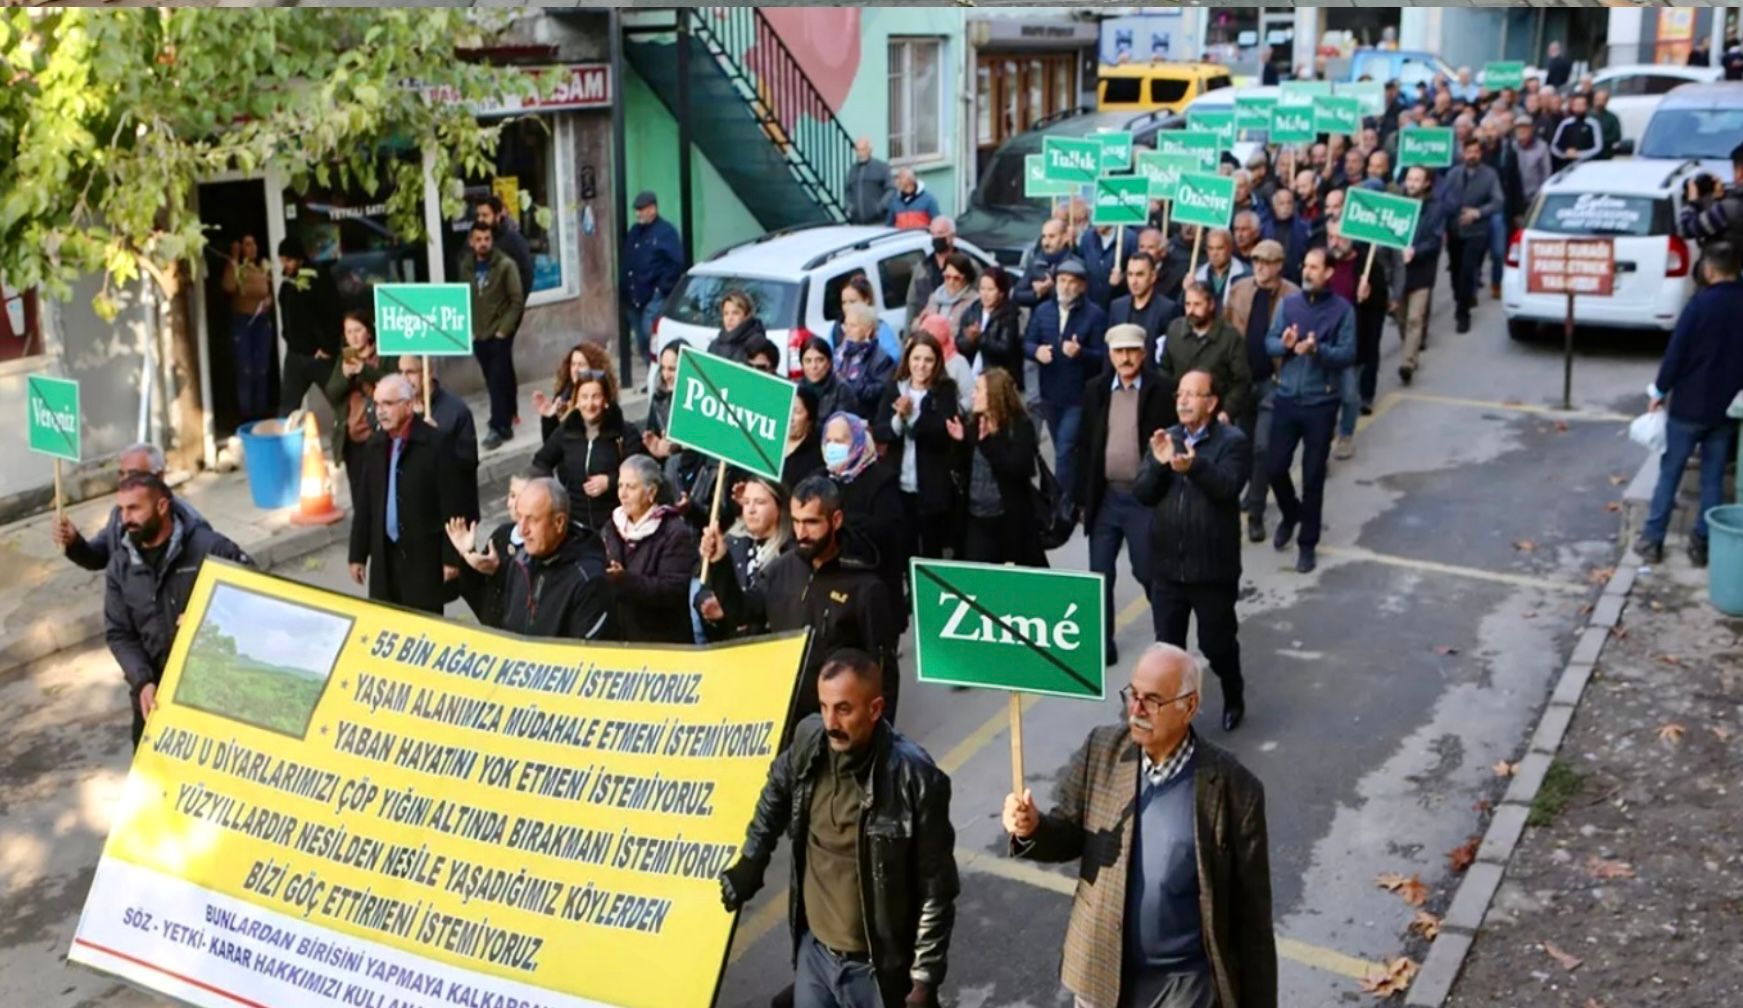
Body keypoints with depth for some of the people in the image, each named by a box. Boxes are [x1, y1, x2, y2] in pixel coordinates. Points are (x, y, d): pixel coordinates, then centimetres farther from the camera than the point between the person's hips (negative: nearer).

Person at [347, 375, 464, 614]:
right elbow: (364, 504, 11)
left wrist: (451, 557, -11)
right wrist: (358, 554, 10)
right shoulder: (374, 446, 7)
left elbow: (451, 505, -11)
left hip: (424, 554, -5)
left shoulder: (435, 444, -11)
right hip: (384, 554, 5)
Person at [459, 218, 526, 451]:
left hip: (500, 334, -4)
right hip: (478, 335, 4)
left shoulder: (505, 265, -8)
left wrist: (504, 329, -11)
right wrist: (468, 328, 6)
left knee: (498, 381, -7)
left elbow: (517, 301, -8)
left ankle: (498, 427, -4)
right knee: (493, 380, 11)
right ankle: (505, 418, 26)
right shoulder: (465, 267, 5)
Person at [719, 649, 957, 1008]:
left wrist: (925, 978, -15)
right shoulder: (809, 743, -9)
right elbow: (777, 793, 15)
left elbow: (936, 889, -17)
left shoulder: (914, 776, -24)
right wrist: (750, 862, 17)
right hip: (813, 951, 5)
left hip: (878, 966, -5)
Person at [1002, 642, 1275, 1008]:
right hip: (1102, 971, 4)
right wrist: (1033, 828, -22)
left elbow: (1251, 908, -11)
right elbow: (1071, 833, 1)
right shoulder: (1100, 751, -10)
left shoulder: (1233, 789, -19)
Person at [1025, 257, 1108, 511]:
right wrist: (1036, 351, -18)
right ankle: (1073, 497, 33)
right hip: (1050, 393, 5)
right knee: (1064, 450, 18)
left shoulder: (1095, 314, -9)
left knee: (1064, 451, -12)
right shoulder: (1042, 310, 6)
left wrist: (1080, 352, -30)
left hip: (1079, 396, -5)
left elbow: (1103, 356, -12)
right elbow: (1026, 343, 4)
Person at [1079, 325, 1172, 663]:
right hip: (1105, 497, 4)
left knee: (1148, 573, 5)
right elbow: (1087, 446, 8)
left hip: (1145, 498, -4)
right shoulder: (1095, 390, 5)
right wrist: (1084, 497, 8)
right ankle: (1102, 646, 20)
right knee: (1100, 576, 8)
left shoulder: (1160, 390, -6)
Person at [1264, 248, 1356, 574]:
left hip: (1321, 403, -3)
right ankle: (1290, 514, 37)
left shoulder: (1342, 309, -6)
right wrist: (1284, 344, -21)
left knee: (1313, 476, 5)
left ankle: (1308, 544, 17)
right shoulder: (1289, 303, 3)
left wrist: (1317, 349, -28)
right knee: (1275, 467, 6)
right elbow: (1269, 342, 1)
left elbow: (1348, 353, -11)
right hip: (1286, 398, 3)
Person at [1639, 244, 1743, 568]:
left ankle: (1652, 540, 9)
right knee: (1713, 478, 11)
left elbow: (1676, 352, -13)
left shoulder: (1701, 303, -14)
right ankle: (1702, 542, 12)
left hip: (1690, 405, -4)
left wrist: (1660, 391, -2)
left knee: (1669, 474, 6)